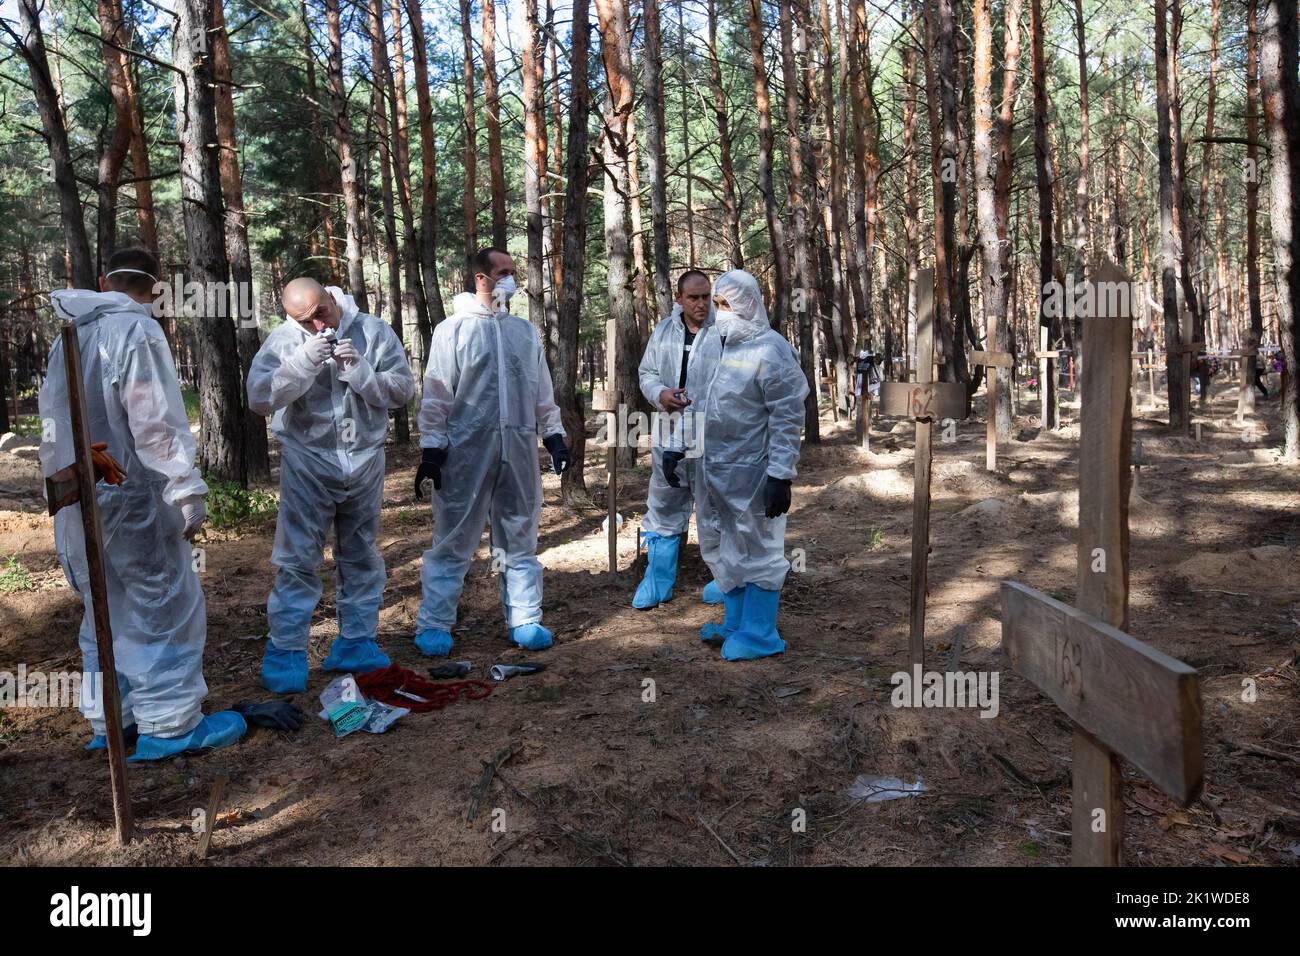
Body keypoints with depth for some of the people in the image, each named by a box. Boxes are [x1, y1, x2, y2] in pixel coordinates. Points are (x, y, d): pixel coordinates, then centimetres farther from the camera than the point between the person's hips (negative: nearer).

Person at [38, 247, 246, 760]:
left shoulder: (68, 337, 12)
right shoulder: (137, 330, -13)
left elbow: (52, 418, 15)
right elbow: (157, 422, -18)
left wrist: (62, 475, 20)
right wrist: (187, 491, -16)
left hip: (77, 499, 8)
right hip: (131, 494, -8)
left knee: (103, 609, 16)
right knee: (166, 606, 0)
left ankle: (108, 718, 25)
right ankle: (169, 723, 4)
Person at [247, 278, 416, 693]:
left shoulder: (374, 332, -3)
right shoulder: (282, 341, -6)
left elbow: (403, 390, -5)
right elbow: (259, 398, -16)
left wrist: (360, 370, -20)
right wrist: (304, 362, -25)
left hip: (365, 460, 2)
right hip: (308, 463, -2)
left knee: (361, 557, 12)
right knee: (297, 558, -2)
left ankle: (355, 641, 25)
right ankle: (286, 650, 8)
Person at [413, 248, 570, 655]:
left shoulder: (524, 330, 13)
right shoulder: (452, 329, 0)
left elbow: (543, 389, 16)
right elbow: (436, 394, -2)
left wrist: (554, 434, 10)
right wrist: (431, 449, -7)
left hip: (519, 448, 4)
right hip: (467, 449, -4)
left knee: (520, 537, 9)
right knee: (454, 539, 1)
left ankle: (525, 619, 18)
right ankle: (433, 624, 10)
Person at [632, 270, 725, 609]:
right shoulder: (663, 332, 8)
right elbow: (647, 374, 14)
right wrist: (660, 394, -7)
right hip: (670, 435, 5)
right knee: (664, 508, 12)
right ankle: (658, 582, 24)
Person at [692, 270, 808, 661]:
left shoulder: (770, 351, -13)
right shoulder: (722, 346, 13)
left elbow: (788, 418, -16)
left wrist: (780, 476, -20)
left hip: (751, 472, -9)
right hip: (715, 469, 9)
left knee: (756, 551, 3)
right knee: (721, 549, 17)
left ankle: (760, 634, 15)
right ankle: (736, 622, 33)